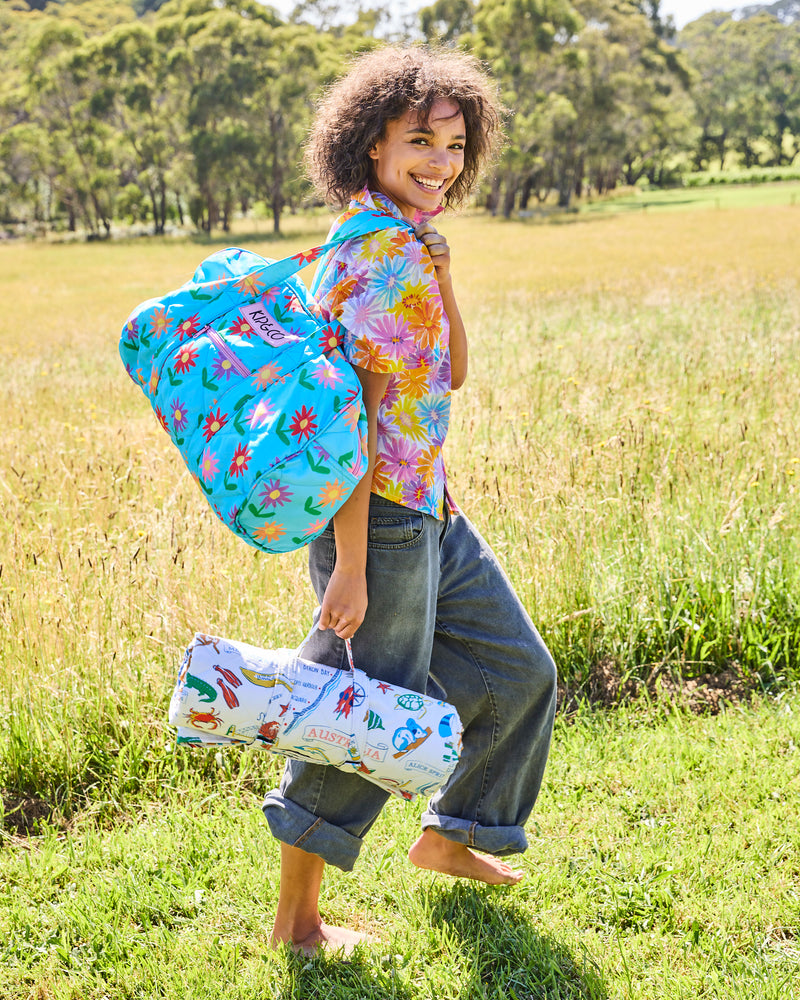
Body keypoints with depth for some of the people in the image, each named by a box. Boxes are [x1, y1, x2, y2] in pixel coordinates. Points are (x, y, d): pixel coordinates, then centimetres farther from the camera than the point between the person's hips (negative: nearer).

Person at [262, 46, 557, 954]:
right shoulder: (380, 258, -19)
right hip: (379, 518, -10)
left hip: (429, 513, 10)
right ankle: (298, 920, 15)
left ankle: (448, 838, 37)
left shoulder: (403, 245, 10)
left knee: (517, 673, 19)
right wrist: (349, 568, -24)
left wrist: (439, 261, 1)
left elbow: (450, 374, 12)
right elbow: (354, 418, -23)